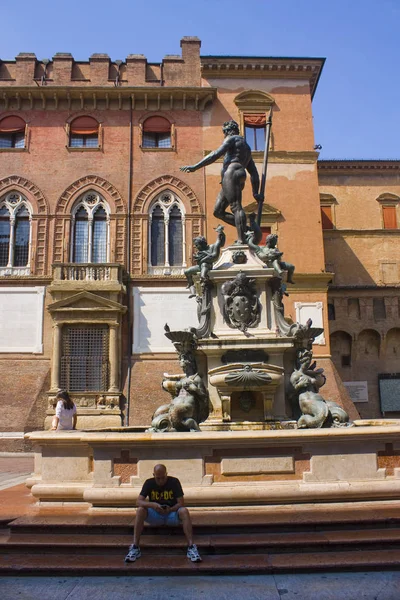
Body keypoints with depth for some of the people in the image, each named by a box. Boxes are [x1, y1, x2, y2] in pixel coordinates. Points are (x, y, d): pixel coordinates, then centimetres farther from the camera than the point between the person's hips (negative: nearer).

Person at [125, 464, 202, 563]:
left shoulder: (174, 482, -10)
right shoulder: (149, 483, -6)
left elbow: (181, 503, -12)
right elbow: (138, 502, -15)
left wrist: (170, 509, -32)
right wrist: (152, 504, -34)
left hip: (172, 514, -1)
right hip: (155, 515, 1)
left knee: (184, 511, -33)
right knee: (140, 510, -28)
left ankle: (191, 547, -36)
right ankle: (135, 547, -26)